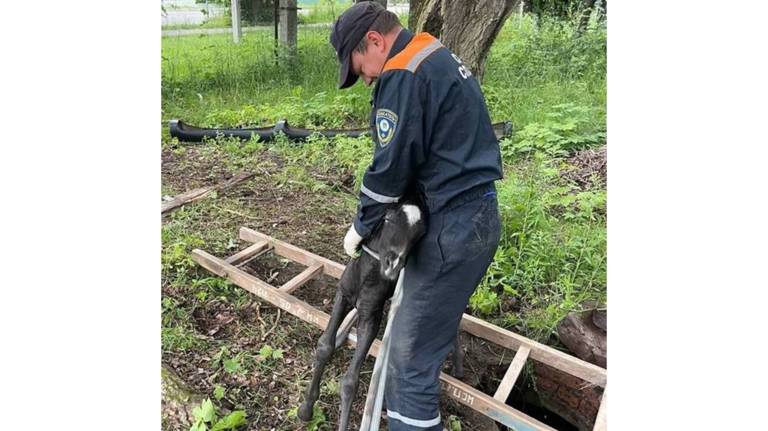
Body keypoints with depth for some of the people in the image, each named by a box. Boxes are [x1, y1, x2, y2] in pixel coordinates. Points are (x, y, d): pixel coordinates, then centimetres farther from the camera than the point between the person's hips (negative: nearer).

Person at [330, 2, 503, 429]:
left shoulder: (404, 75, -15)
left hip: (454, 228, -10)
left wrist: (361, 226, 1)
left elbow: (392, 166, -16)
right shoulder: (441, 59, 16)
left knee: (411, 351, -2)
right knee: (436, 322, 25)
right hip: (478, 216, 10)